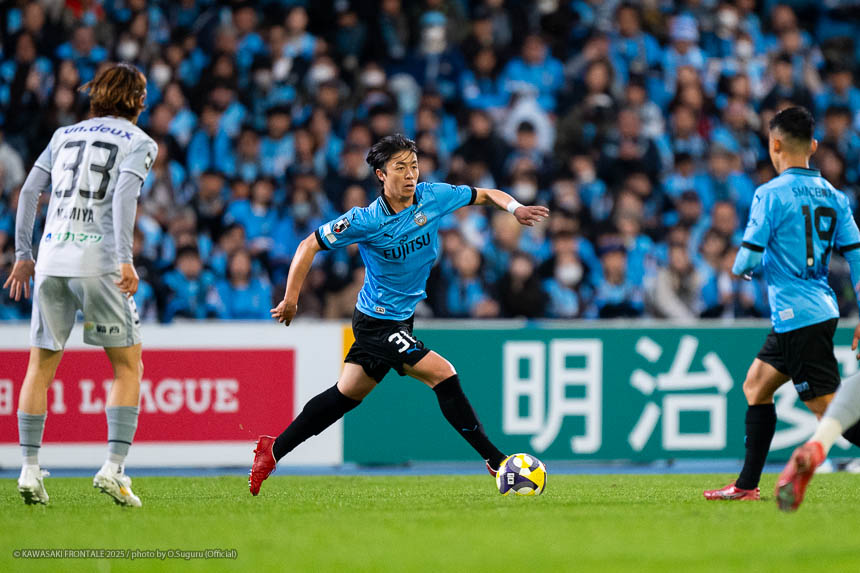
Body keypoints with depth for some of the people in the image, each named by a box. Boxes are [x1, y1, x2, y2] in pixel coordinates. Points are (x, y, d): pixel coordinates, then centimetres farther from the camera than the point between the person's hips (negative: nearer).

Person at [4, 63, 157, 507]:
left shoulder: (65, 135, 18)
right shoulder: (139, 142, 5)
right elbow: (124, 194, -12)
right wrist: (125, 259, -18)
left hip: (51, 261, 4)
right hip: (97, 260, -4)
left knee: (41, 366, 13)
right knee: (128, 367, 5)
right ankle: (113, 467, -8)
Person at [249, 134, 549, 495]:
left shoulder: (433, 197, -6)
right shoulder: (366, 221, -21)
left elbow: (485, 195, 7)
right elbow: (310, 245, -11)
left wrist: (514, 208, -13)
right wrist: (291, 298, -13)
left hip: (399, 317, 7)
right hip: (380, 321, -7)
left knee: (347, 394, 16)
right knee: (443, 374, -16)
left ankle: (273, 450, 27)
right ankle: (495, 461, -9)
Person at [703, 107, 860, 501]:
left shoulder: (771, 194, -11)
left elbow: (749, 257, -13)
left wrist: (738, 267, 11)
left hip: (798, 317, -8)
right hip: (821, 309, 8)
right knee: (755, 387, 20)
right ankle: (747, 486, 22)